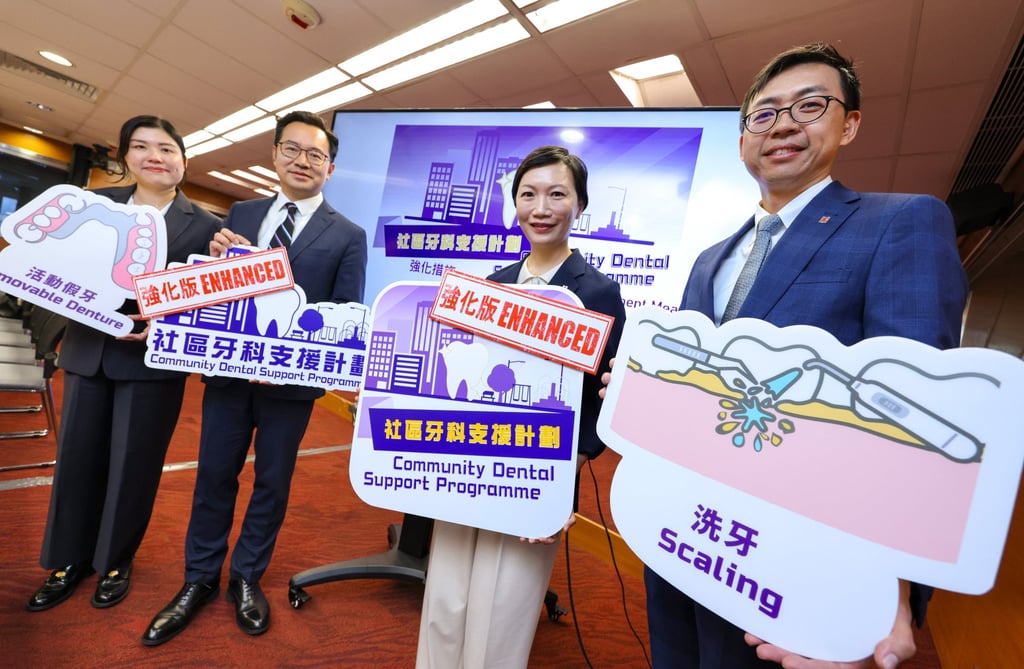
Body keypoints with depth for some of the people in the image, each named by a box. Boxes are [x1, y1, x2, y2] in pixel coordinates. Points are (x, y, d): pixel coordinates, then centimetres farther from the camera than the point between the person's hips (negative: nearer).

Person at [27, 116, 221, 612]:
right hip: (87, 352, 4)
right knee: (76, 458, 14)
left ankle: (115, 562, 31)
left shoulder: (204, 225, -3)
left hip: (152, 361, -4)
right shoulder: (96, 203, 9)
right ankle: (68, 561, 35)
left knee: (133, 466, 8)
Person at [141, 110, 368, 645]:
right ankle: (200, 579, 37)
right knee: (214, 475, 15)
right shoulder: (240, 215, 9)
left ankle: (246, 578, 36)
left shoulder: (348, 236, -3)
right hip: (228, 369, 3)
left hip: (291, 378, -3)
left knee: (272, 481, 13)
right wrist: (216, 259, -14)